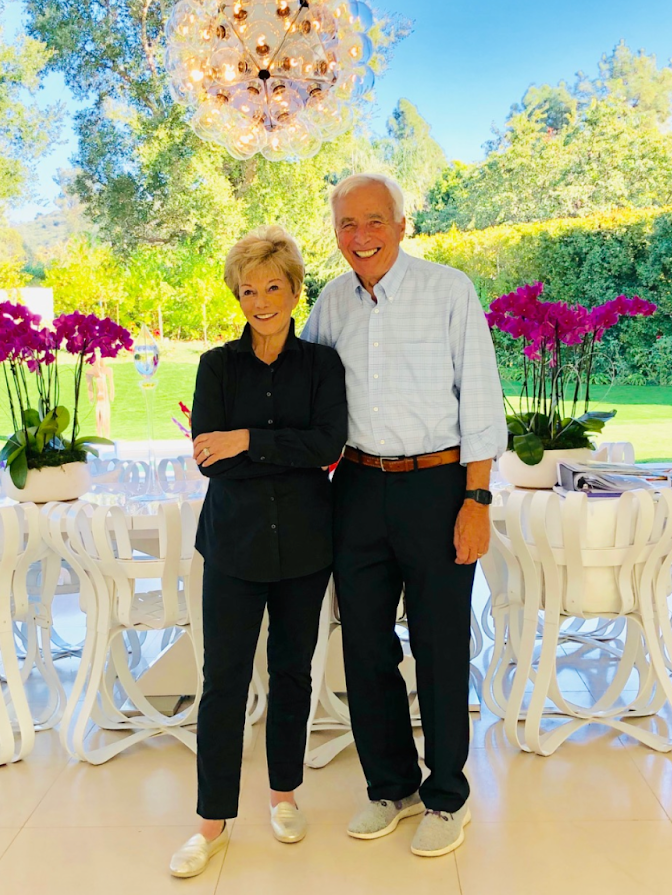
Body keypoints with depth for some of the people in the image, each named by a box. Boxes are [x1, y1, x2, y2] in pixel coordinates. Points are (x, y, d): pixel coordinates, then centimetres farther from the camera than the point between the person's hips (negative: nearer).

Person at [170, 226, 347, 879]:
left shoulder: (321, 363, 2)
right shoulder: (218, 365, 3)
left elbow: (329, 443, -13)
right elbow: (207, 450, -10)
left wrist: (248, 441, -20)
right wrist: (294, 451, -14)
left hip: (303, 542, 1)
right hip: (235, 538, 0)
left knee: (292, 669, 13)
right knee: (224, 678, 2)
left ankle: (284, 793, 33)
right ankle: (213, 821, 17)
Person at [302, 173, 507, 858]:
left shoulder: (449, 290, -6)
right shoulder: (332, 302, 7)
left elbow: (479, 400, -7)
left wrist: (477, 499, -12)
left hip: (437, 485, -4)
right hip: (360, 487, 5)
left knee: (440, 649, 5)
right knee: (365, 645, 12)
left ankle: (446, 797, 26)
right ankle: (391, 787, 32)